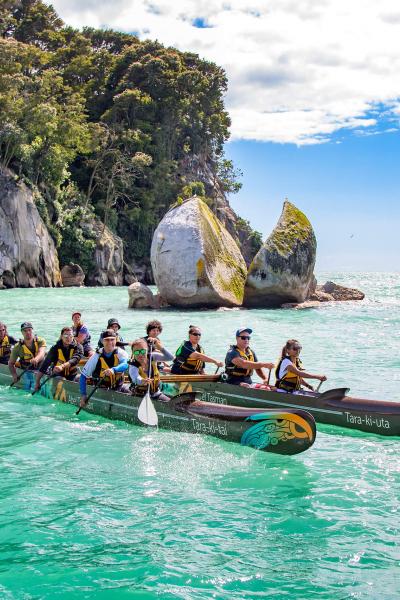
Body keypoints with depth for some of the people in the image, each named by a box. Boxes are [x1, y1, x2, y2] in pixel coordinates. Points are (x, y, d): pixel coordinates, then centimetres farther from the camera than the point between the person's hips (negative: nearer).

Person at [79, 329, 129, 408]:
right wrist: (83, 395, -11)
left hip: (118, 387, 2)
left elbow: (125, 364, -30)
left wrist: (113, 370, -51)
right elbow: (83, 376, -4)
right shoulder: (97, 357, -9)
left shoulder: (120, 353, -7)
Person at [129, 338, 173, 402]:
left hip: (155, 391, 3)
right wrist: (142, 381, -66)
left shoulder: (152, 357, -8)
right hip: (140, 394, -3)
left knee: (167, 400, -10)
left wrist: (161, 348, -29)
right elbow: (135, 378, -43)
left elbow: (170, 358, -14)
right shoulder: (133, 366, -21)